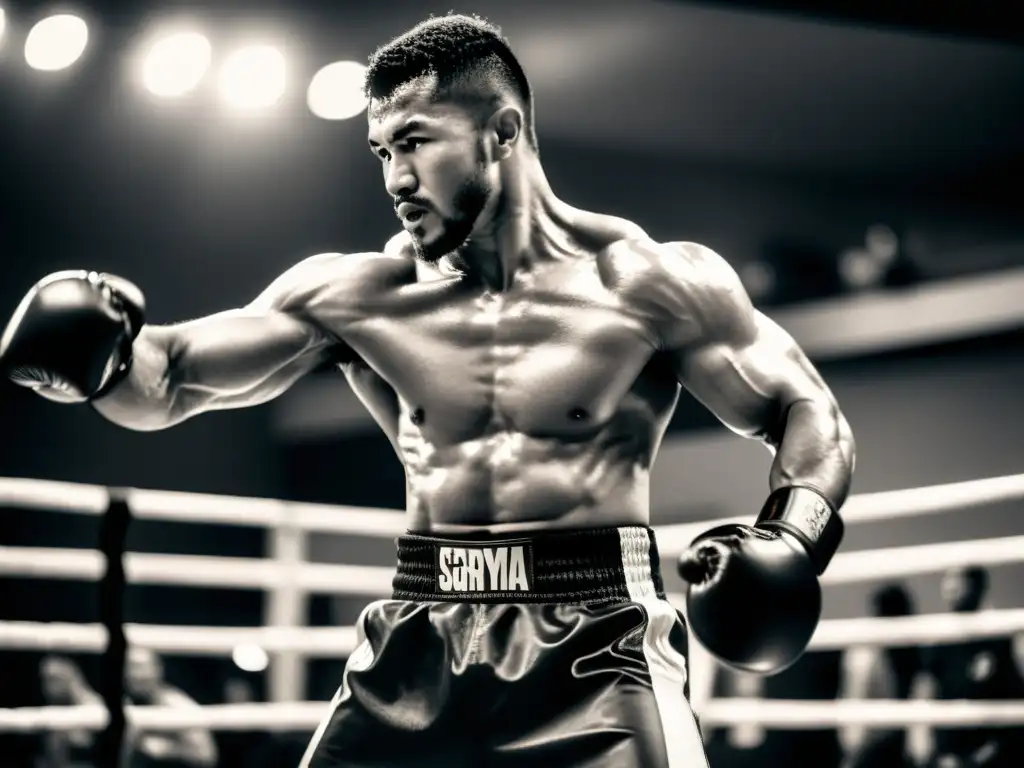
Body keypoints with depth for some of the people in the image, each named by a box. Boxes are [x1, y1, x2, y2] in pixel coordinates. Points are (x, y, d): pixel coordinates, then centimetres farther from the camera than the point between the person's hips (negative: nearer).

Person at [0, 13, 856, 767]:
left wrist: (796, 532, -17)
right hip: (418, 653, 3)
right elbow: (166, 387, 5)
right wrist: (103, 357, -18)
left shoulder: (649, 283, -4)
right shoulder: (355, 294, 3)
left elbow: (811, 416, 3)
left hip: (594, 649, -3)